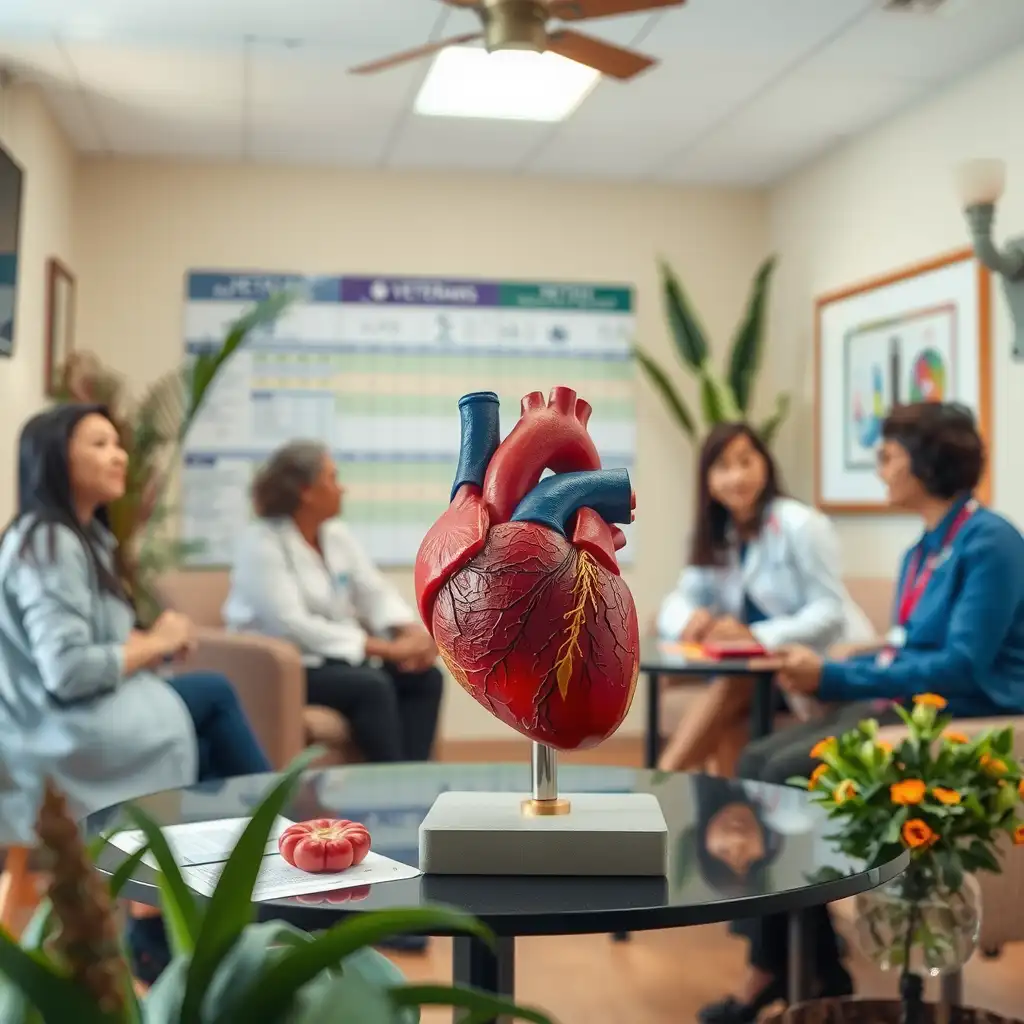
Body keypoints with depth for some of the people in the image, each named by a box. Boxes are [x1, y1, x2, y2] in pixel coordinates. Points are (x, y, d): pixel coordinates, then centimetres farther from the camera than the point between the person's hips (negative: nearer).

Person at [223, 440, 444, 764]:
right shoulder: (260, 542, -16)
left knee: (425, 676, -11)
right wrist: (386, 649, -25)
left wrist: (412, 632, -16)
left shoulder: (337, 534, 7)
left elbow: (375, 593, 7)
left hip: (333, 656, 8)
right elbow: (292, 626, -24)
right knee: (373, 685, -29)